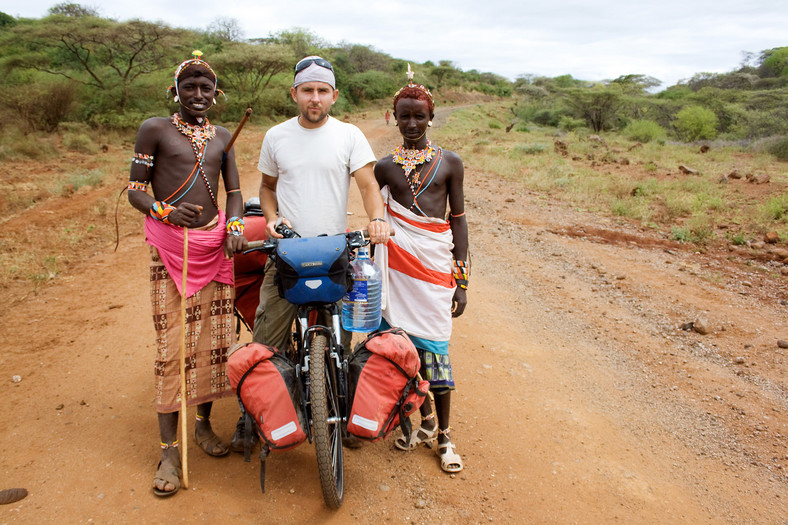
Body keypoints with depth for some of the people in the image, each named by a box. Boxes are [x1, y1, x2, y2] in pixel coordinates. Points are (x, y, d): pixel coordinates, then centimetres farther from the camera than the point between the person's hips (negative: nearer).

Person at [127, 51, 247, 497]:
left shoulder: (222, 136, 15)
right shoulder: (155, 129, 3)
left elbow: (234, 190, 16)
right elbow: (135, 189, 0)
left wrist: (235, 226, -3)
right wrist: (165, 211, -19)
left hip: (215, 244, 4)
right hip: (169, 246, -4)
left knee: (214, 336, 7)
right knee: (171, 342, -4)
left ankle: (205, 422, 26)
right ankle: (170, 448, 7)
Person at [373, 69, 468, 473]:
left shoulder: (449, 163, 6)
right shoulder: (384, 166, 9)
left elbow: (458, 220, 5)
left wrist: (461, 280, 0)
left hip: (435, 259, -2)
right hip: (395, 259, 2)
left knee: (433, 347, -1)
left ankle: (444, 436, 16)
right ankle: (425, 420, 26)